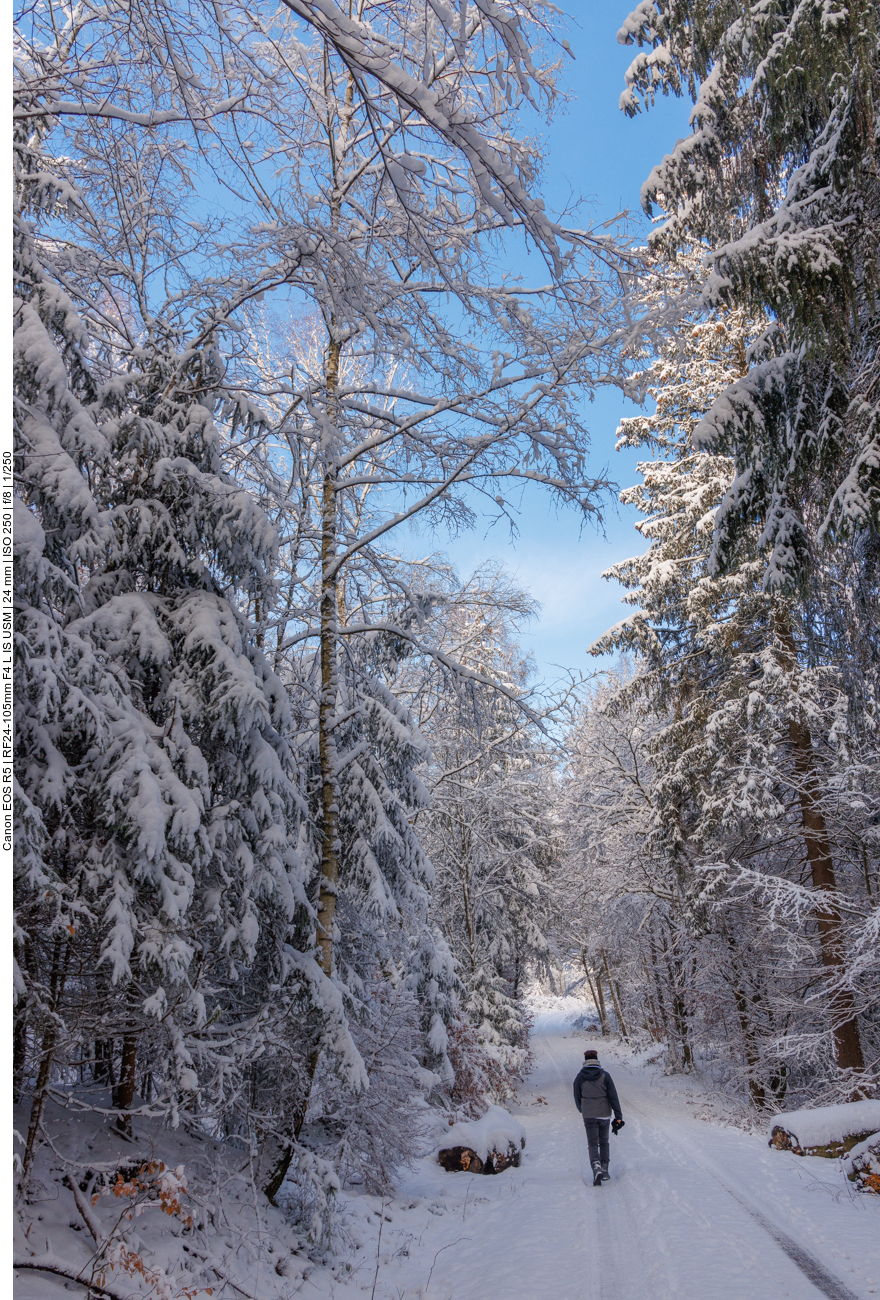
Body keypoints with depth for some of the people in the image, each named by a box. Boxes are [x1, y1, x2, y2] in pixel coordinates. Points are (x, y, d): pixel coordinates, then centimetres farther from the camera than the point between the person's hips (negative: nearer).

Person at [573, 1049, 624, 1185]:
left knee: (593, 1144, 3)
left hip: (589, 1116, -1)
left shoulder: (580, 1077, -2)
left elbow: (577, 1098, 5)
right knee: (604, 1142, 20)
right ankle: (605, 1170, 19)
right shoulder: (605, 1075, -4)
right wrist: (618, 1117, -6)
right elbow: (613, 1096, -8)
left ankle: (596, 1167, -21)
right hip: (604, 1115, 1)